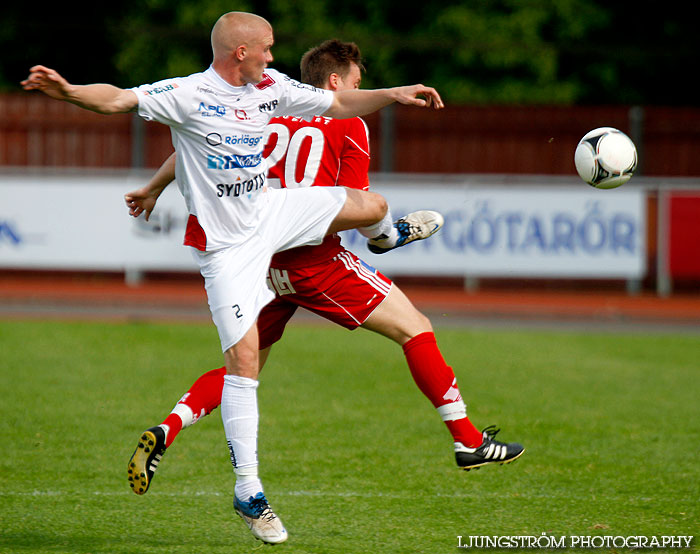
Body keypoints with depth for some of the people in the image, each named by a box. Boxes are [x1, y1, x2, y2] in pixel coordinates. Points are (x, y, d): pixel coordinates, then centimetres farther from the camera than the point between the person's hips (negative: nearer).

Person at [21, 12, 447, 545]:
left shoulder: (271, 87, -1)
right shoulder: (189, 95, -20)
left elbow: (337, 103, 12)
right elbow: (117, 99, -31)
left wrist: (393, 94, 1)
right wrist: (66, 90, -49)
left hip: (271, 215, 6)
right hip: (226, 244, -6)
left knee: (372, 206, 10)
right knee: (244, 358, -13)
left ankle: (385, 236, 52)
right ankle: (248, 492, -6)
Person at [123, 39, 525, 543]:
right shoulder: (348, 124, 1)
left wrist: (153, 190, 29)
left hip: (260, 263, 5)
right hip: (314, 257, -5)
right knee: (415, 329, 5)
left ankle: (164, 434, -2)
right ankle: (469, 441, 4)